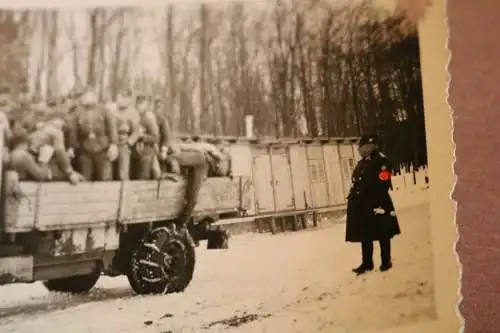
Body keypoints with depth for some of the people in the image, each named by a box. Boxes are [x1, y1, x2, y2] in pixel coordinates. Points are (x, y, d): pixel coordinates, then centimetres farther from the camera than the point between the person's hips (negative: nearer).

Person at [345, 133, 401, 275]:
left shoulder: (381, 162, -9)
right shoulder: (361, 164, 16)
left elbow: (382, 185, -17)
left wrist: (377, 203, -22)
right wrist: (353, 197, 11)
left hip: (377, 205, -8)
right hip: (362, 206, 8)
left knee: (383, 236, 5)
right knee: (364, 236, 12)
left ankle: (386, 262, 16)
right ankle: (367, 263, 21)